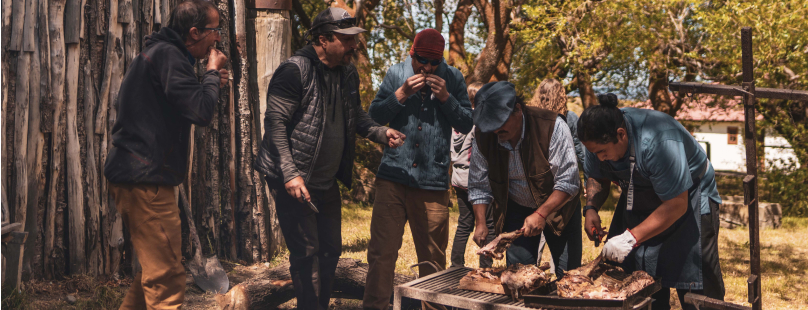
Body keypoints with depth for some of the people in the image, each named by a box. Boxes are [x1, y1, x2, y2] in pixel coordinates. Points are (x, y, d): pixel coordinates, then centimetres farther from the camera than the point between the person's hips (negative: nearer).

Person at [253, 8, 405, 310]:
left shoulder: (348, 73, 7)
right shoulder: (294, 70, -16)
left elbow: (356, 117, 17)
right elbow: (275, 124, -18)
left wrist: (381, 132, -4)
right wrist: (290, 174, -25)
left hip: (328, 182, 8)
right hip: (295, 182, -8)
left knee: (331, 250, 15)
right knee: (306, 253, -3)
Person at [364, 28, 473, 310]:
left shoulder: (453, 78, 6)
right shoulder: (396, 74, 6)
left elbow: (466, 125, 5)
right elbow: (375, 115, 4)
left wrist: (446, 97, -10)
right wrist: (402, 94, -10)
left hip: (433, 181, 1)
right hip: (393, 177, 0)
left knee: (433, 257, 8)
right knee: (381, 252, -2)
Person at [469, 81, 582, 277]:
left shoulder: (551, 126, -26)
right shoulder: (483, 136, -15)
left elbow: (568, 182, -24)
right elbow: (479, 186, -2)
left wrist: (541, 214, -31)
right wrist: (480, 223, -11)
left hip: (557, 205, -2)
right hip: (515, 209, 3)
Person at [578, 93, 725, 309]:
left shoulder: (658, 142, -36)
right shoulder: (600, 138, -14)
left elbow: (677, 205, -32)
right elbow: (597, 178, 5)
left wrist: (631, 237, -35)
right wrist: (591, 208, -15)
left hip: (686, 198, -6)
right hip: (640, 202, 6)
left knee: (696, 287, -8)